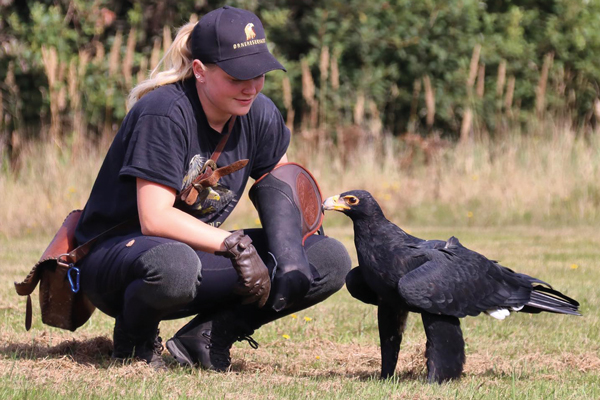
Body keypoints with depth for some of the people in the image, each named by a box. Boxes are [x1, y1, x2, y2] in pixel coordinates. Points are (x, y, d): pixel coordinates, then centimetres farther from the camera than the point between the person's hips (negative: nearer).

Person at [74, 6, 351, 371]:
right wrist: (235, 244, -28)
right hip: (116, 252, -7)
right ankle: (135, 340, -10)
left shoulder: (259, 114, -1)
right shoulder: (164, 113, -21)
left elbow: (279, 183, 13)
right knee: (174, 266, -45)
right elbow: (155, 219, -25)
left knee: (332, 261, -9)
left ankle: (204, 338, -10)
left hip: (201, 252, 7)